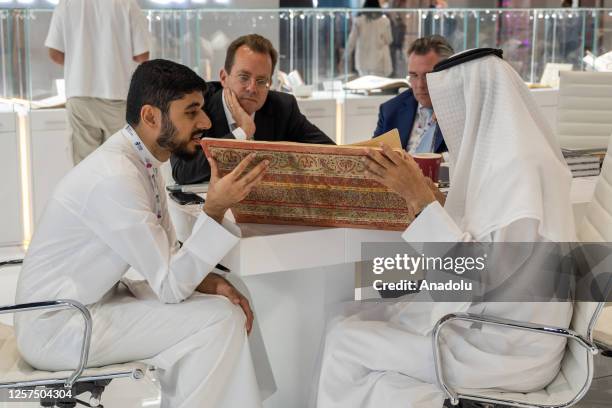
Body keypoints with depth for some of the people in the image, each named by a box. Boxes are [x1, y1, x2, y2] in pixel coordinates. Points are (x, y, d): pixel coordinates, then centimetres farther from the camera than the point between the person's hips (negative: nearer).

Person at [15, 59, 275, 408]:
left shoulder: (141, 158, 2)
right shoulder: (115, 176, -26)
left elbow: (168, 257, 9)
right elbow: (170, 285, -22)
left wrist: (211, 281, -8)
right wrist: (215, 209, -28)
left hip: (93, 302, 9)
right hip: (56, 326, -9)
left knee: (222, 305, 4)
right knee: (217, 320, -14)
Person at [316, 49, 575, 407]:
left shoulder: (520, 167, -24)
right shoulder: (507, 155, 5)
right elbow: (470, 236, 10)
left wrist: (420, 197, -24)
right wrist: (418, 191, 7)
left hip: (505, 346, -9)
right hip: (493, 320, 9)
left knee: (346, 342, -5)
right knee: (361, 326, 7)